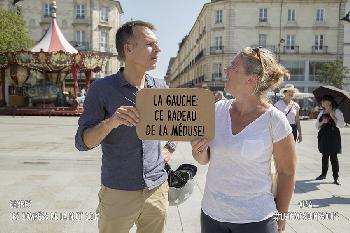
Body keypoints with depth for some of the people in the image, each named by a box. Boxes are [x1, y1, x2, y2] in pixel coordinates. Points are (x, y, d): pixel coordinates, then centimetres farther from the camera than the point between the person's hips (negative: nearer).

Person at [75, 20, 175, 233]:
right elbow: (83, 142, -12)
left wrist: (168, 150, 1)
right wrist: (110, 122, -29)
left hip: (157, 189, 3)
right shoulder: (102, 89, -10)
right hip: (118, 192, -3)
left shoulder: (160, 87, 0)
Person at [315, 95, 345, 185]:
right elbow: (317, 126, 13)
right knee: (324, 156, 12)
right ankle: (323, 174, 23)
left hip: (333, 136, -5)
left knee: (333, 157, -4)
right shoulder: (322, 112, 11)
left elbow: (341, 124, -10)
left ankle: (336, 177, 2)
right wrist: (322, 122, -7)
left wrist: (333, 117, -16)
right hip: (323, 136, 5)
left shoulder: (336, 112, -2)